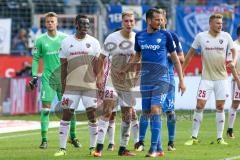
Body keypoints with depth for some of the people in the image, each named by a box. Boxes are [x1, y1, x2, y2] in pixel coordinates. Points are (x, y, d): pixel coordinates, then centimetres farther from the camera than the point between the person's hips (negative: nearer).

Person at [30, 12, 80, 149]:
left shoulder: (65, 38, 4)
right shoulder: (41, 40, 2)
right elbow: (36, 59, 6)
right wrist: (34, 76, -2)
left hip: (64, 78, 1)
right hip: (48, 78, -1)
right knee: (45, 108, -5)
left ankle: (73, 137, 15)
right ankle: (44, 139, -1)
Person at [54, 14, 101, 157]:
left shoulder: (94, 42, 2)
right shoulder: (66, 43, 3)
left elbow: (97, 66, 3)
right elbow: (64, 66, 6)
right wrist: (63, 87, 2)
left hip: (90, 85, 0)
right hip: (71, 85, 0)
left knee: (92, 115, 0)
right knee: (66, 114, -2)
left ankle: (93, 146, 11)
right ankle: (62, 148, 2)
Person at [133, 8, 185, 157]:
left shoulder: (165, 35, -2)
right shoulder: (140, 36, 7)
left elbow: (175, 58, 3)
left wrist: (181, 80, 1)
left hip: (161, 79, -4)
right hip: (145, 80, 4)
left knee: (155, 110, -17)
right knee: (148, 113, 3)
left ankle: (154, 148, -18)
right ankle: (158, 149, 12)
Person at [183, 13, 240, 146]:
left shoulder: (226, 37, 1)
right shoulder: (201, 37, -2)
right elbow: (190, 53, 8)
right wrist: (181, 70, 9)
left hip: (221, 78, 1)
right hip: (206, 78, -1)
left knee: (220, 107, 3)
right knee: (199, 106, -6)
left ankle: (220, 138, 10)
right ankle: (194, 137, 1)